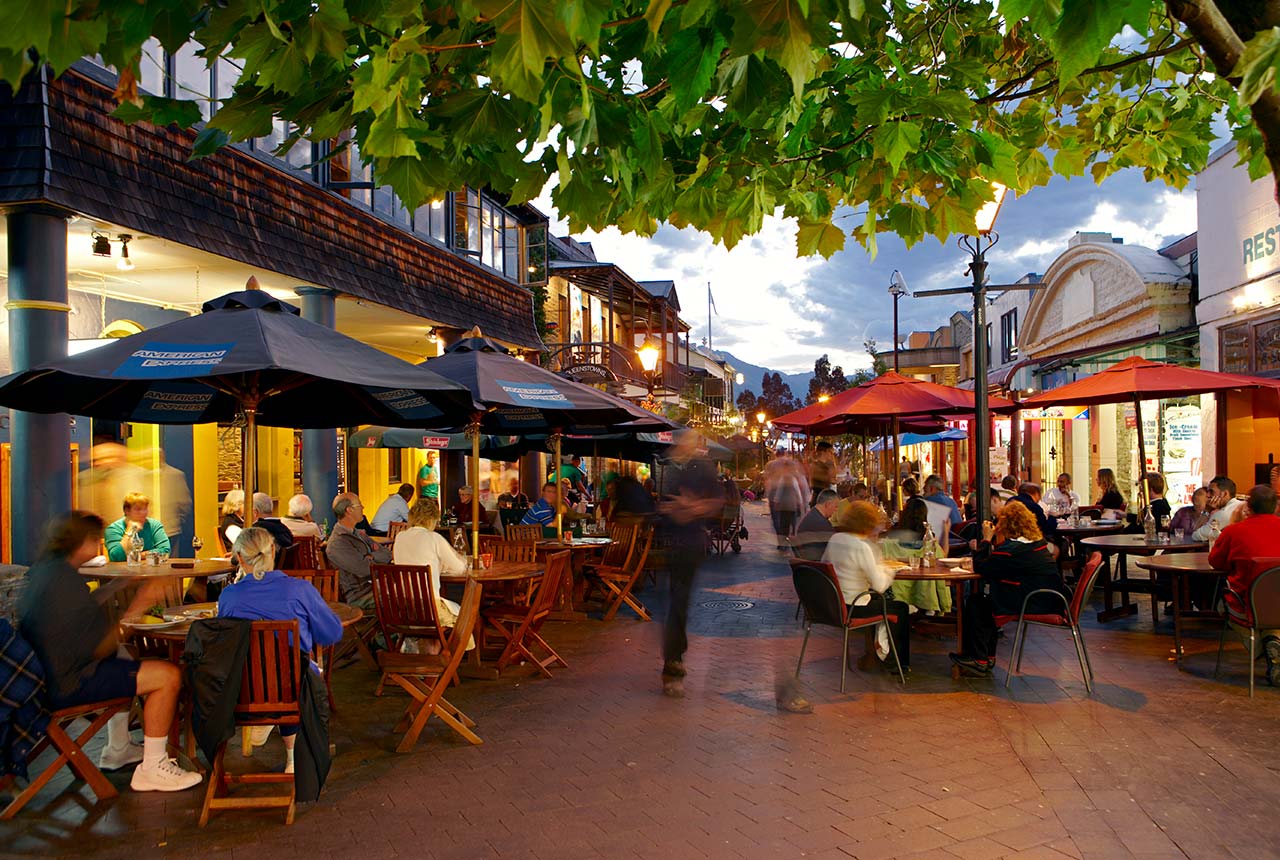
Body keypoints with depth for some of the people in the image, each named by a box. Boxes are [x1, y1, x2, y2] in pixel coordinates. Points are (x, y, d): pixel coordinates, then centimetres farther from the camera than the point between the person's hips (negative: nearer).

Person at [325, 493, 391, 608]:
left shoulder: (359, 534, 18)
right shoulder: (336, 544, -13)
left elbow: (387, 554, 12)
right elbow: (364, 569, -21)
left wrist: (372, 556, -9)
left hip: (373, 584, 9)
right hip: (358, 595, -9)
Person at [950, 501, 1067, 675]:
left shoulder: (1011, 548, -19)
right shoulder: (1039, 542, 9)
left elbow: (979, 566, -11)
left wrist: (987, 539, -4)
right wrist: (994, 542, 12)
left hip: (1034, 606, -10)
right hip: (1048, 603, 10)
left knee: (975, 603, 3)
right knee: (987, 601, 23)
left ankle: (979, 659, 11)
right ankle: (988, 656, 27)